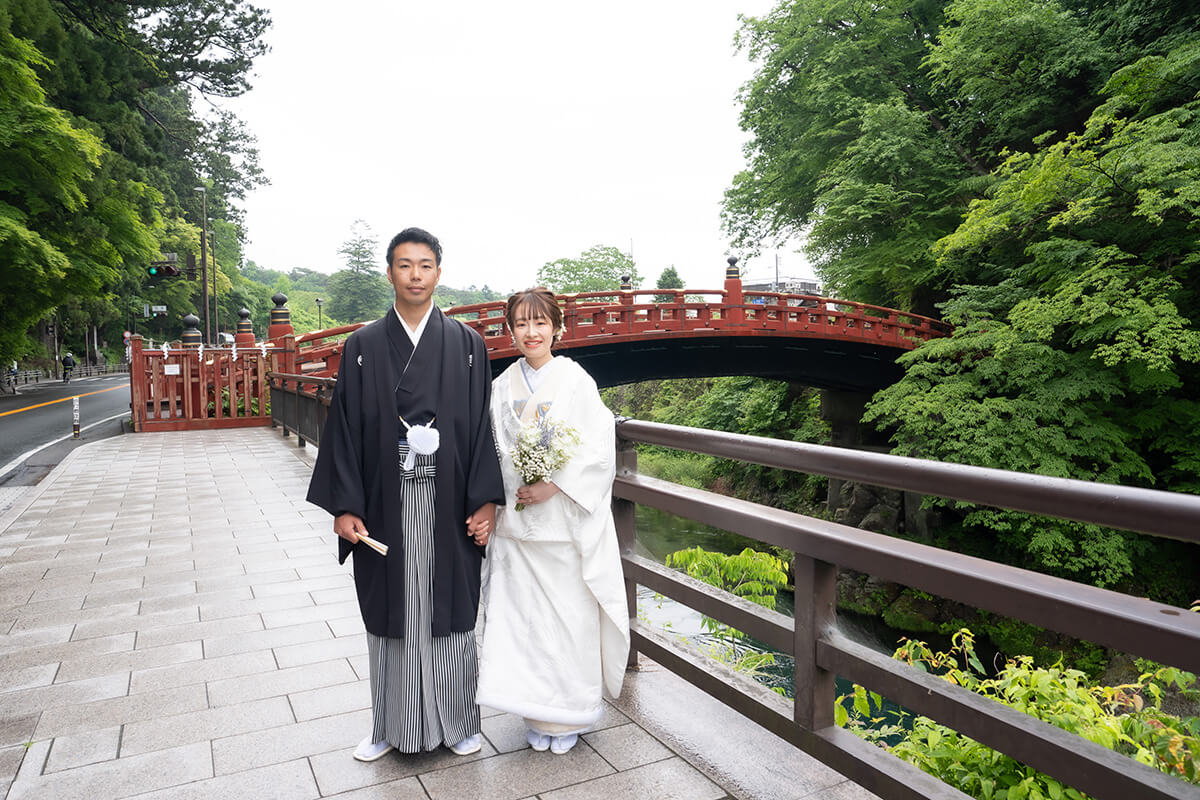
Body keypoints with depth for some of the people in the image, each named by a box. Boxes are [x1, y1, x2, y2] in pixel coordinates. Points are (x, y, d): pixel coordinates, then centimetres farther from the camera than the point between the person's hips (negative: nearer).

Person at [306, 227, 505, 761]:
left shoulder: (466, 344, 3)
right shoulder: (364, 346, 4)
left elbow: (481, 424, 0)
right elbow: (345, 427, 2)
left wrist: (486, 499, -6)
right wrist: (343, 506, -4)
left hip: (448, 505, 0)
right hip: (385, 506, 1)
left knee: (452, 612, 9)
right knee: (391, 615, 11)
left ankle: (458, 722, 27)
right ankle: (391, 726, 29)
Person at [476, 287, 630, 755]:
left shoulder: (576, 381, -5)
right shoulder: (503, 387, 8)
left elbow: (598, 449, -10)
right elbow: (496, 452, 10)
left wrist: (553, 486, -18)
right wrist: (514, 493, -3)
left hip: (564, 521, -3)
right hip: (516, 520, 3)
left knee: (569, 616, 4)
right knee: (524, 616, 8)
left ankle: (569, 717, 23)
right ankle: (537, 716, 25)